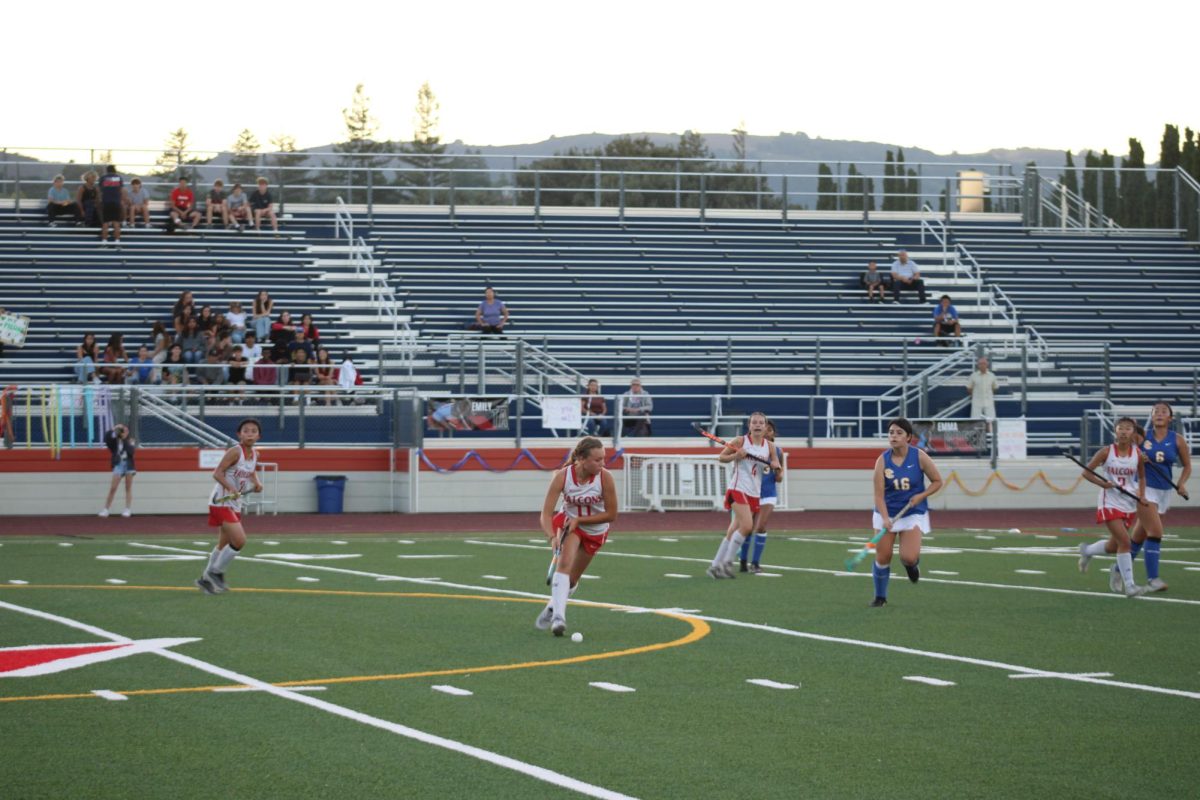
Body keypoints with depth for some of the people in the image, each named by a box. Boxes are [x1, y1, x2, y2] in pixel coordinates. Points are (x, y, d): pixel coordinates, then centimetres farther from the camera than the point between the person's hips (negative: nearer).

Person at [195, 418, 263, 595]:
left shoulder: (255, 454, 4)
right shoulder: (235, 452, -18)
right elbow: (217, 473, -20)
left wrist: (256, 483, 2)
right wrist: (231, 488, -33)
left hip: (235, 503, 8)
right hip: (221, 501, -8)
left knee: (224, 544, 18)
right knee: (239, 540, -18)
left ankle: (206, 579, 32)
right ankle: (216, 573, -1)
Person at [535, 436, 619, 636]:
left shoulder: (605, 478, -26)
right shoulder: (562, 476, -26)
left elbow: (611, 515, -17)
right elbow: (546, 513, -28)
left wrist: (580, 519, -23)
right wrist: (552, 536, -46)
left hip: (595, 530, 2)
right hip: (569, 522, -2)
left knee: (572, 579, 10)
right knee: (565, 562, -28)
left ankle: (552, 609, 38)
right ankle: (558, 617, -35)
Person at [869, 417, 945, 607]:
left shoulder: (919, 457, -12)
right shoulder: (882, 460, -11)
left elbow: (937, 481, -1)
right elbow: (879, 495, -14)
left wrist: (921, 496, -16)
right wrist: (885, 518, -27)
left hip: (913, 513, -1)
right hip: (887, 513, 1)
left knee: (909, 557, -17)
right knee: (882, 557, 0)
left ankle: (913, 563, 23)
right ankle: (880, 596, 21)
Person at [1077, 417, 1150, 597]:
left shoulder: (1138, 454, -2)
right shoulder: (1106, 452, -9)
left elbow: (1141, 476, 14)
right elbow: (1086, 472, -3)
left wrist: (1142, 495, -2)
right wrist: (1102, 483, -20)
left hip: (1129, 504, 4)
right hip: (1110, 503, -4)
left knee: (1114, 546, 14)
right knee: (1124, 541, -17)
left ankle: (1086, 550, 45)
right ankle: (1129, 586, -14)